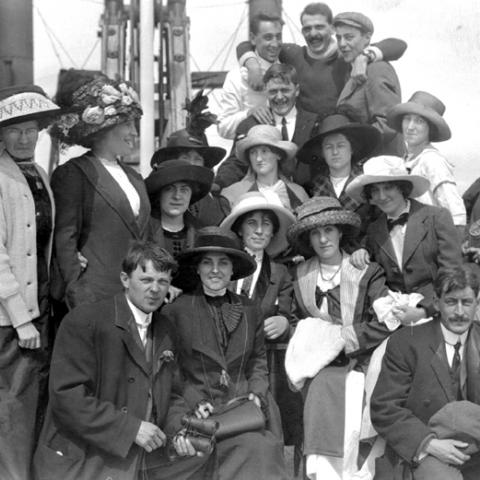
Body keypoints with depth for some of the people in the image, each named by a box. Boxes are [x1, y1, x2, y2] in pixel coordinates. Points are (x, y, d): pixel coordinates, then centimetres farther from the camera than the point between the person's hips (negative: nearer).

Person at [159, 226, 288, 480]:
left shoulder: (250, 311, 13)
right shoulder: (175, 310, 1)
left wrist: (256, 392, 1)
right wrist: (195, 400, -8)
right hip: (197, 409, -3)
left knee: (259, 450, -22)